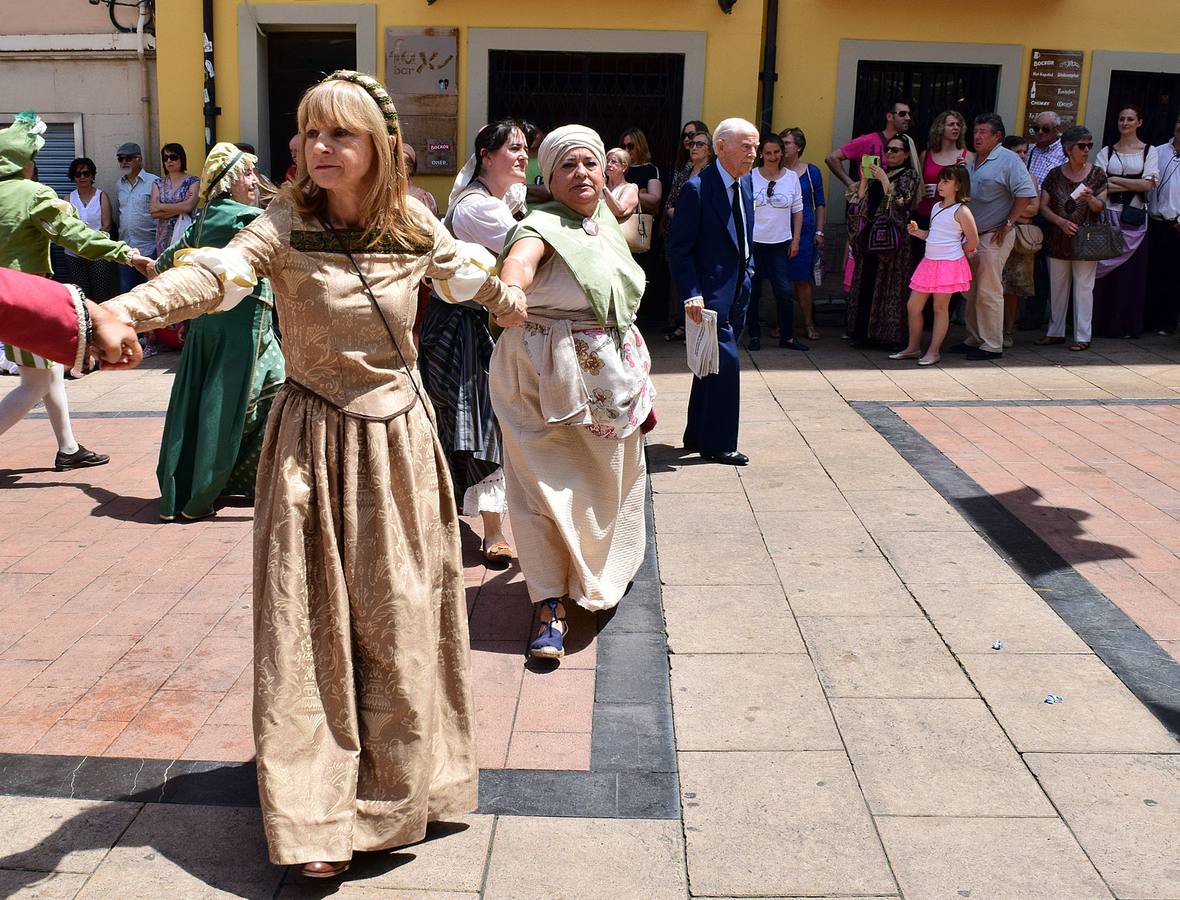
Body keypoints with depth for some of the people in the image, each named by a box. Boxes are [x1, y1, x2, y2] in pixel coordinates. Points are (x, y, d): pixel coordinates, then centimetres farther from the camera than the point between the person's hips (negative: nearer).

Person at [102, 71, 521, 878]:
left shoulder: (415, 228, -1)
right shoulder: (286, 227, -12)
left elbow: (475, 279, 19)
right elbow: (211, 274, -30)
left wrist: (518, 307, 37)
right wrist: (119, 313, -48)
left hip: (399, 441, 3)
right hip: (315, 444, -3)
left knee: (400, 619, 9)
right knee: (315, 623, 1)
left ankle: (397, 785, 29)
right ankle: (318, 816, 11)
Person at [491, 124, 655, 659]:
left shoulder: (606, 225, 10)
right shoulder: (544, 227, -13)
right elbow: (519, 260, -37)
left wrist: (639, 383, 18)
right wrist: (510, 293, -59)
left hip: (611, 377, 7)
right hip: (547, 378, -7)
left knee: (609, 482, 20)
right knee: (546, 486, -3)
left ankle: (604, 574, 42)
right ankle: (551, 607, 4)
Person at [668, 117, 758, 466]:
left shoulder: (746, 182, 8)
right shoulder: (697, 189, -16)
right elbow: (679, 248, -15)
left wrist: (748, 270, 12)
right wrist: (691, 294, -20)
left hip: (737, 290, 8)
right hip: (711, 292, -8)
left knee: (712, 365, 15)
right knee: (725, 362, -8)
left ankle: (697, 437, 25)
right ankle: (718, 444, 4)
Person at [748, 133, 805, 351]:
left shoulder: (791, 177, 5)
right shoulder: (750, 177, -1)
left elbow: (797, 211, 10)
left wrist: (795, 240, 5)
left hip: (780, 243, 1)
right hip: (753, 242, -1)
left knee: (784, 290, -7)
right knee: (753, 291, 5)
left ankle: (787, 336, 4)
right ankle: (754, 335, 16)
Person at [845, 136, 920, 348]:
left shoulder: (909, 175, 3)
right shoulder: (877, 173, 18)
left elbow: (901, 202, -12)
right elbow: (860, 200, 12)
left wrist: (884, 180, -12)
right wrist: (864, 179, 1)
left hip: (892, 237, -5)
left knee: (889, 284, -5)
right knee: (865, 282, 4)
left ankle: (890, 334, -1)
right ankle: (864, 332, 9)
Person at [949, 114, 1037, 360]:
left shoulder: (1008, 159, -9)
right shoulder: (973, 162, 16)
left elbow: (1026, 194, -16)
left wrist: (1007, 224, -16)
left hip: (994, 237, -8)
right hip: (972, 235, 8)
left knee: (988, 292, -8)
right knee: (972, 292, 13)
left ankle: (992, 346, -3)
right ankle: (974, 340, 23)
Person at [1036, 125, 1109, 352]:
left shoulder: (1097, 174, 0)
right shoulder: (1055, 175, 2)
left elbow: (1100, 207, -3)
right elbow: (1043, 206, 1)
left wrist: (1090, 199, -24)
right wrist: (1061, 221, -14)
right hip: (1058, 240, 2)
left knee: (1083, 287, 0)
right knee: (1058, 286, 11)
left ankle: (1082, 336, 6)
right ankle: (1056, 332, 22)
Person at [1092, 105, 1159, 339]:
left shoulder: (1149, 151, 7)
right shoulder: (1106, 152, 10)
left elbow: (1149, 183, -5)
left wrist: (1115, 180, -5)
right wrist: (1134, 185, -9)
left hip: (1135, 217, -1)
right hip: (1109, 214, 1)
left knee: (1132, 269, 1)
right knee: (1105, 268, -1)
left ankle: (1128, 324, 8)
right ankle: (1103, 322, 5)